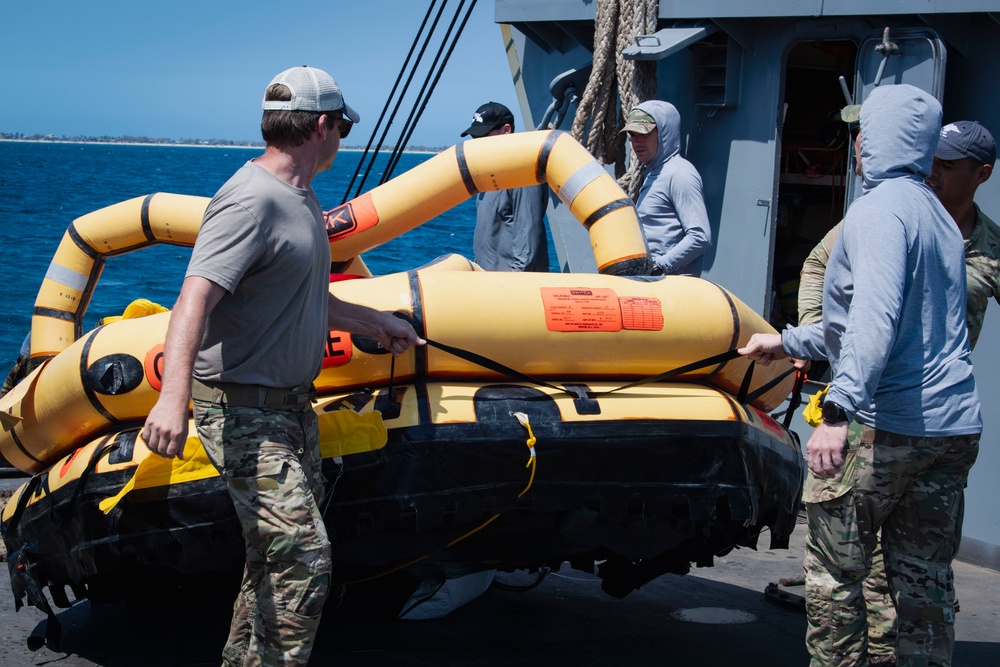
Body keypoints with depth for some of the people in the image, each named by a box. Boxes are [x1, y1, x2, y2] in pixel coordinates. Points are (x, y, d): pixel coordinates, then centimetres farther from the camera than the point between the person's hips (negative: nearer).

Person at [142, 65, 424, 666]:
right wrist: (173, 397, -45)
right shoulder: (251, 200, -19)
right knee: (303, 559, -15)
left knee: (277, 560, 15)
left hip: (293, 406, 10)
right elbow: (195, 298, -32)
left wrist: (375, 322, 38)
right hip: (245, 414, -10)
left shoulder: (301, 197, 13)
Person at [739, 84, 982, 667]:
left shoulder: (880, 208, -10)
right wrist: (789, 342, 35)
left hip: (885, 422, -8)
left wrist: (840, 409, -32)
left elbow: (875, 317, -25)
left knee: (835, 571, 2)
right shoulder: (941, 219, 19)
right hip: (955, 423, 9)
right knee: (925, 579, 11)